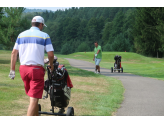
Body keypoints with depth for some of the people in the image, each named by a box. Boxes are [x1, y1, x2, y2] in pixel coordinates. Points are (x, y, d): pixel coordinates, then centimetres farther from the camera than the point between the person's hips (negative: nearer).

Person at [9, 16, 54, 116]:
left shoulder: (21, 35, 11)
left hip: (23, 68, 5)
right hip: (36, 69, -5)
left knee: (32, 96, 21)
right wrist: (51, 65, 13)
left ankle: (36, 114, 31)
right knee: (34, 99, -7)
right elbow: (50, 54, -6)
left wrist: (12, 70, 11)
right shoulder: (44, 36, -1)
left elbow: (14, 53, 7)